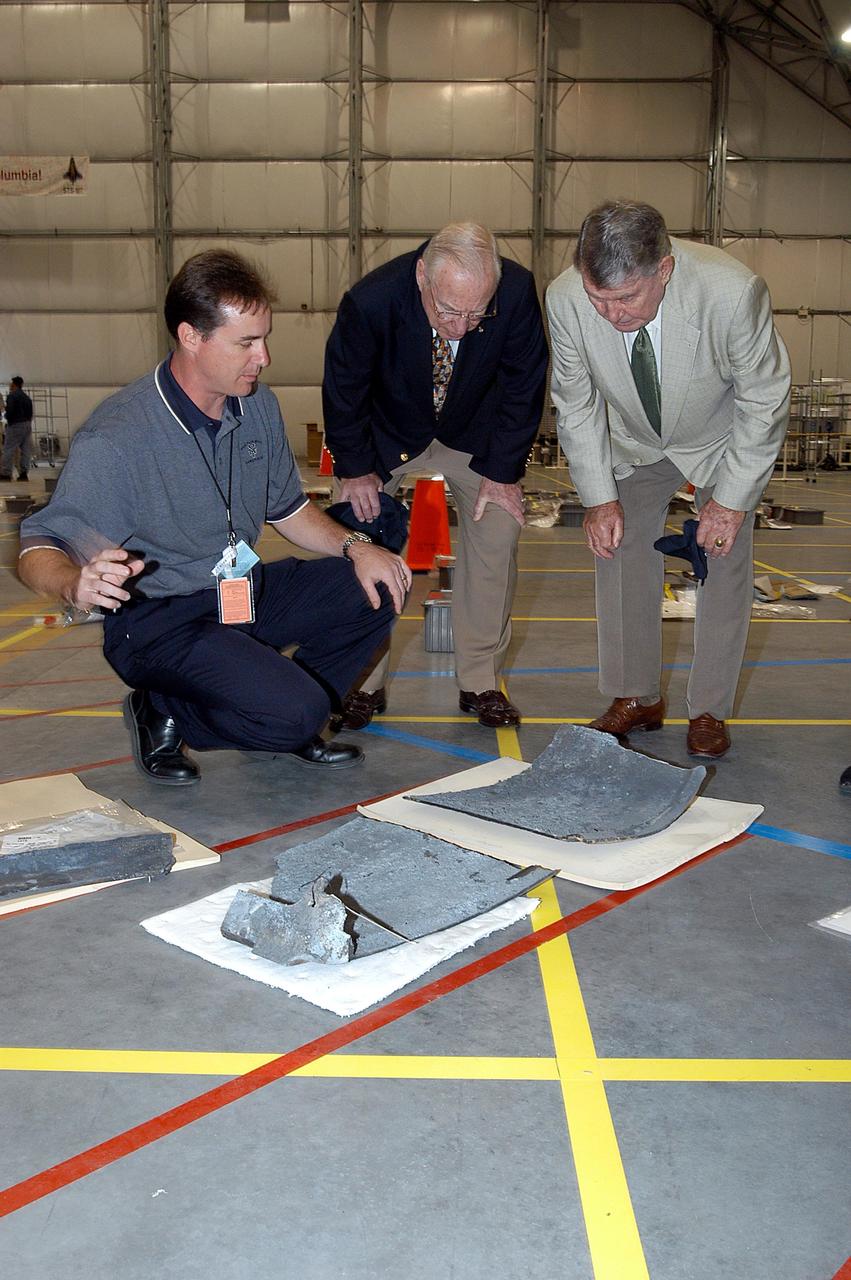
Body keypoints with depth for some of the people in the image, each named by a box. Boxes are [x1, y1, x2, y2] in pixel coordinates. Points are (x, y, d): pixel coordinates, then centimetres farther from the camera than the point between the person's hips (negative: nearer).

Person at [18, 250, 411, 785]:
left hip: (248, 594, 8)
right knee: (296, 712, -26)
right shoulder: (114, 439, -21)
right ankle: (164, 713, 2)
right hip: (159, 619, -7)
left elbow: (287, 508, 14)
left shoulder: (258, 406, 2)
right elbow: (38, 549, -20)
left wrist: (353, 546, -4)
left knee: (379, 589, -8)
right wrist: (77, 583, -44)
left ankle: (286, 722, 7)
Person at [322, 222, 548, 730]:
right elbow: (343, 387, -15)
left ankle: (480, 681, 4)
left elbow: (524, 383, -15)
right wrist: (355, 468, -14)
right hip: (387, 434, -1)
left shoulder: (518, 291, -31)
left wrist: (502, 470, -15)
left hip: (475, 435, 1)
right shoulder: (370, 301, -34)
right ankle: (364, 682, 5)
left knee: (498, 531, -10)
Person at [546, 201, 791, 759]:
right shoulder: (566, 298, -29)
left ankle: (709, 711, 8)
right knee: (620, 551, -3)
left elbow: (765, 401, -22)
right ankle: (636, 698, 11)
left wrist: (730, 499, -20)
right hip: (635, 444, 3)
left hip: (724, 441, -2)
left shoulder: (734, 292, -38)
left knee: (725, 561, -5)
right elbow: (576, 404, -12)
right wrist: (599, 497, -14)